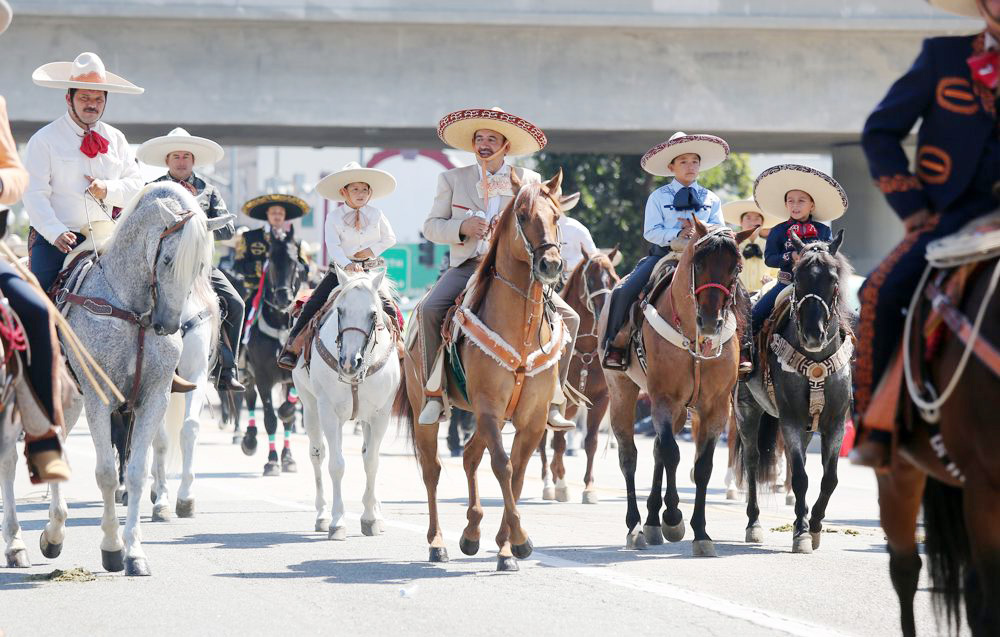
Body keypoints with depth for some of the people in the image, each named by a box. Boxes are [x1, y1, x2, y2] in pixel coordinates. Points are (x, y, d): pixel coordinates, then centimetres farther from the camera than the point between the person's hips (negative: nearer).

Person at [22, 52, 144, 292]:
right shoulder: (44, 140, 1)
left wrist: (109, 189, -9)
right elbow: (34, 195, -7)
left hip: (106, 239, 3)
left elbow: (136, 186, 13)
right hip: (54, 241, -3)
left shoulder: (116, 139, 15)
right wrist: (56, 233, -22)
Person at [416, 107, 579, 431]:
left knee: (567, 317, -16)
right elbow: (431, 225, 8)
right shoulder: (452, 179, 11)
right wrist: (462, 227, -12)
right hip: (468, 266, -1)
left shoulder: (529, 181, 11)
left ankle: (550, 402, -9)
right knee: (430, 309, -30)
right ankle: (435, 395, -20)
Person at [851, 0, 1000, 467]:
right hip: (951, 214, -1)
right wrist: (911, 205, -2)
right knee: (882, 291, -26)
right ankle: (874, 426, -15)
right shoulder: (943, 57, 6)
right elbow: (880, 133, 7)